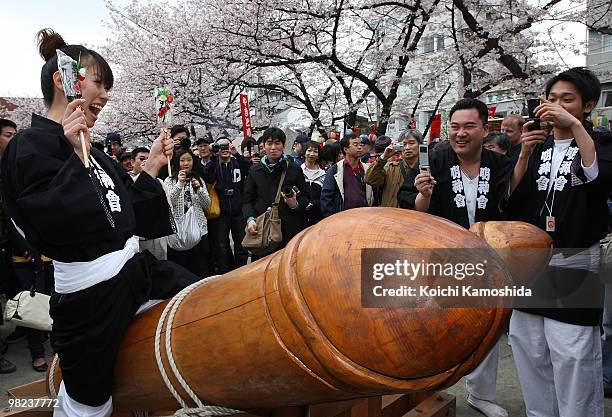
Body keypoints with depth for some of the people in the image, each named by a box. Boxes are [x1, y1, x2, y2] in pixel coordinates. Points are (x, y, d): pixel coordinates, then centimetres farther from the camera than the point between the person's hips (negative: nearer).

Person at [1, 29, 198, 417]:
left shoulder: (90, 151, 11)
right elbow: (54, 225, -26)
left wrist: (153, 165, 8)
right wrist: (76, 155, -24)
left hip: (136, 266, 8)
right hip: (91, 291, -8)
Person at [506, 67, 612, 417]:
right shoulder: (536, 145, 12)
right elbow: (512, 202, 3)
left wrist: (575, 125, -22)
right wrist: (524, 156, -8)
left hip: (574, 264, -4)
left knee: (574, 360, -4)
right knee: (531, 355, 11)